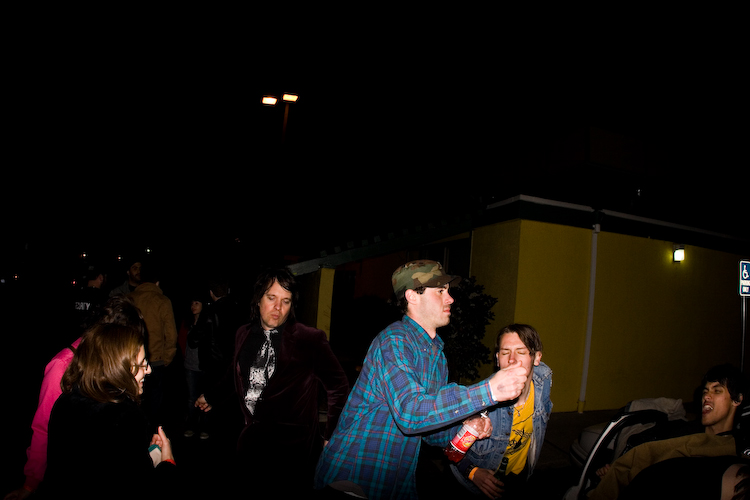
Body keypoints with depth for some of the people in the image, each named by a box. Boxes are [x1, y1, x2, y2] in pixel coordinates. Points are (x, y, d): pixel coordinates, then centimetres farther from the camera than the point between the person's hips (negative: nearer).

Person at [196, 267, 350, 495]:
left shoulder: (310, 339, -13)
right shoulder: (244, 334, 5)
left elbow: (338, 386, -5)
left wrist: (330, 436, -3)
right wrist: (212, 397, 24)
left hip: (291, 450, -5)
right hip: (251, 441, 6)